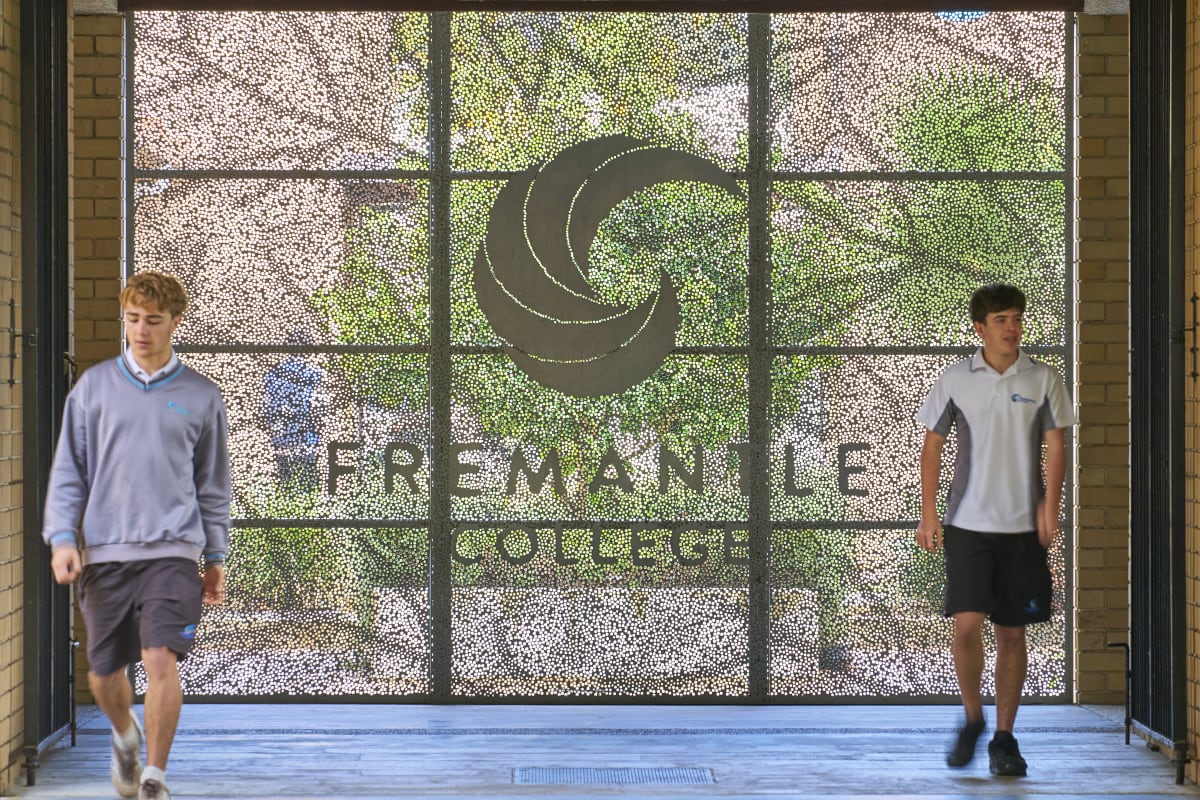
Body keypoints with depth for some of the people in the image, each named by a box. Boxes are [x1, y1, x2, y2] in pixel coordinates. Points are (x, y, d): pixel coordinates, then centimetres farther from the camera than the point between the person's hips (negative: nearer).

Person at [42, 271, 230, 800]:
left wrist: (215, 557, 12)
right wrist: (62, 537, -4)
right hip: (104, 553, 2)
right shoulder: (94, 385, 6)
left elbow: (213, 483, 13)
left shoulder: (202, 396, 6)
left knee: (161, 659, -17)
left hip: (173, 551, -1)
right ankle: (125, 737, 41)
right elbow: (68, 470, 8)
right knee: (104, 674, 9)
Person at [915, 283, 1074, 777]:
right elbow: (932, 445, 6)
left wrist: (1049, 504, -13)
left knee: (1012, 633, 5)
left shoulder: (1043, 380, 3)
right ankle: (972, 720, 12)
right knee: (967, 624, -12)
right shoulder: (954, 380, 2)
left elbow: (1056, 448, 2)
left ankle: (1004, 738, 16)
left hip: (1023, 526, 1)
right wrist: (928, 512, -1)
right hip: (967, 522, -1)